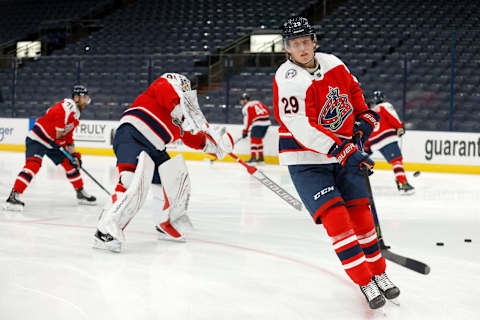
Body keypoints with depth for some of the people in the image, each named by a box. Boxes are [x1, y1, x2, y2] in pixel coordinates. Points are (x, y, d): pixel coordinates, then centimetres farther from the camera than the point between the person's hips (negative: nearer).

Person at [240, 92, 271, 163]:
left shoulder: (246, 108, 2)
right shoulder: (257, 102, 23)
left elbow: (247, 120, -3)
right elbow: (267, 110, 20)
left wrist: (245, 131, 2)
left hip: (258, 123, -8)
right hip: (266, 122, 8)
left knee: (254, 139, -2)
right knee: (259, 139, 18)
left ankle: (253, 157, -10)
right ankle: (261, 157, 20)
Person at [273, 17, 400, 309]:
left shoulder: (332, 63, 1)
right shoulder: (288, 80, -20)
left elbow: (354, 90, 22)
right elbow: (304, 129, -28)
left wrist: (365, 117, 7)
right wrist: (344, 151, -32)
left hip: (345, 150, 6)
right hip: (306, 160, -5)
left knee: (360, 212, 7)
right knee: (334, 216, -14)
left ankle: (379, 273, 23)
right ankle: (365, 282, -5)